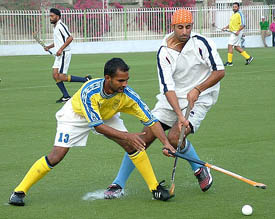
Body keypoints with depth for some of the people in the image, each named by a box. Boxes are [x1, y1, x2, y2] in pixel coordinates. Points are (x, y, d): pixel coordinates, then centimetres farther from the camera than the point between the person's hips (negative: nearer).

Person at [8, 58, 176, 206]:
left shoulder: (127, 95, -32)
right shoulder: (89, 91, -41)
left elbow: (152, 121, -27)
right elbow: (97, 126, -37)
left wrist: (167, 143, -38)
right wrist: (126, 136, -44)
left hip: (107, 116, 3)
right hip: (76, 114, -3)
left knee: (133, 146, -13)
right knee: (56, 156, -14)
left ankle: (156, 188, 1)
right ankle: (19, 191, -2)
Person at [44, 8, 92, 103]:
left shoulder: (61, 26, -13)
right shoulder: (55, 27, 18)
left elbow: (70, 38, -22)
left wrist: (61, 49, -25)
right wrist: (49, 47, 17)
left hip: (64, 54, -10)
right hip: (59, 55, 10)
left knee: (61, 77, -13)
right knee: (55, 76, 4)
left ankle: (86, 79, -7)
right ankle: (66, 96, 9)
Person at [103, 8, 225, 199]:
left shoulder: (201, 43, -13)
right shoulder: (164, 52, -10)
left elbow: (220, 71, -9)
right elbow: (168, 88, -17)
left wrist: (197, 89, -21)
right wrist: (179, 115, -29)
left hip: (199, 98, -3)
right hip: (171, 100, 3)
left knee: (175, 137, -23)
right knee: (145, 137, -4)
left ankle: (200, 170, 6)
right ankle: (118, 184, 5)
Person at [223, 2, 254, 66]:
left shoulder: (239, 14, -11)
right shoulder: (233, 14, 16)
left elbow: (243, 24, -17)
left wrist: (238, 31, -26)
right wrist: (226, 27, 12)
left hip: (236, 33, -9)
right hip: (233, 32, 9)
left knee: (230, 45, -11)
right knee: (237, 47, 12)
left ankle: (229, 62, -7)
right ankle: (248, 57, 18)